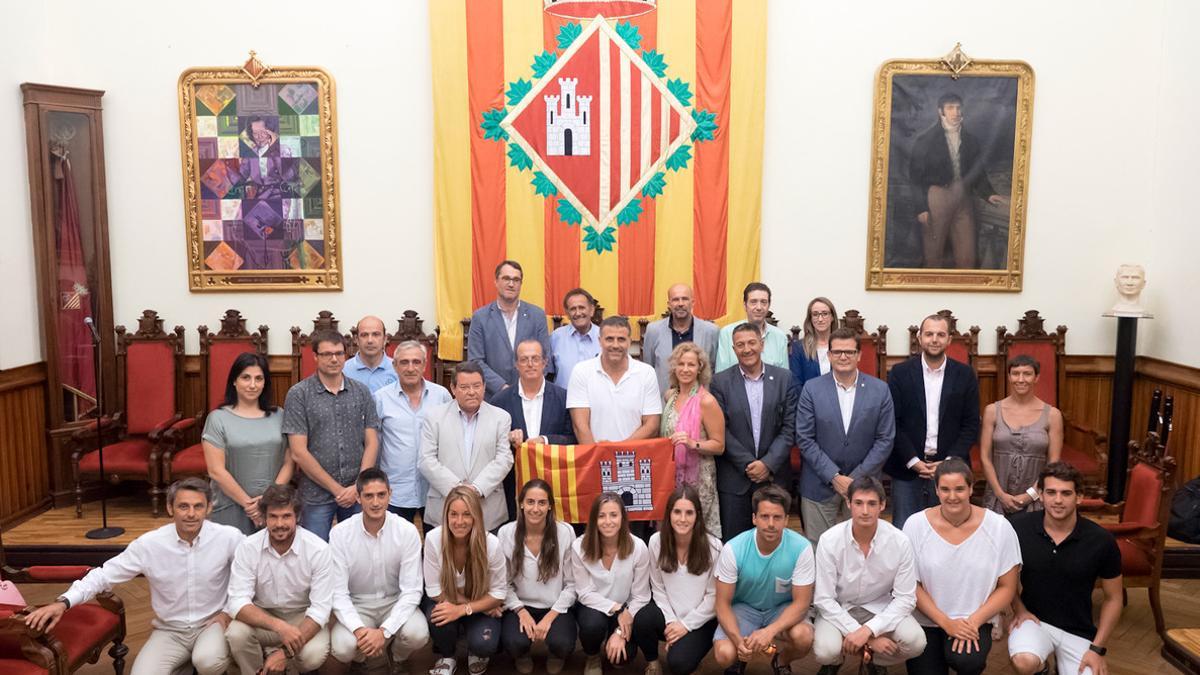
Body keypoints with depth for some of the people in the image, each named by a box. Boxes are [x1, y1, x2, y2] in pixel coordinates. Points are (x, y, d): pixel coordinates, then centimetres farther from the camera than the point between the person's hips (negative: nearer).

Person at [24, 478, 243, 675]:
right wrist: (64, 602, -20)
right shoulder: (149, 544, -12)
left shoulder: (228, 537, -15)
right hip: (170, 630, 2)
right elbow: (104, 575, -5)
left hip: (211, 624, -2)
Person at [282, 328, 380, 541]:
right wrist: (336, 489, -9)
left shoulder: (361, 392, 5)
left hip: (357, 493, 3)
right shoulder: (299, 394, -4)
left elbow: (372, 443, 5)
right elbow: (299, 452, -8)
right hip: (316, 495, -2)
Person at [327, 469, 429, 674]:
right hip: (356, 605, 0)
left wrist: (384, 631, -27)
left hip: (395, 603, 1)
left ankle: (397, 659, 9)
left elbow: (411, 591, -14)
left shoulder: (407, 531, -15)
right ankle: (355, 657, 9)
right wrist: (359, 629, -30)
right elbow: (338, 592, -14)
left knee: (417, 634, -30)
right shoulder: (340, 533, -15)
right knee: (342, 646, -31)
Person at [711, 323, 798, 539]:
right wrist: (748, 464, -10)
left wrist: (768, 464, -10)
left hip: (774, 476, 1)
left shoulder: (783, 379, 3)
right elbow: (721, 430, -4)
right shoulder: (721, 381, 0)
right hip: (734, 478, -1)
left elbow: (789, 427, 0)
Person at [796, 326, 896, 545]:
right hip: (820, 485, -1)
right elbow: (804, 439, -5)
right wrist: (835, 477, -11)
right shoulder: (812, 389, -4)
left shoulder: (880, 390, -1)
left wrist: (857, 478, -7)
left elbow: (885, 439, -1)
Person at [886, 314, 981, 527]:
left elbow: (971, 424, 3)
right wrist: (913, 461, -9)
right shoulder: (900, 373, 0)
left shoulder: (965, 375, 4)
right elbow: (892, 422, -2)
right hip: (907, 468, -1)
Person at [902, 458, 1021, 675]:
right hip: (926, 621, 1)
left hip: (974, 622, -1)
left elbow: (1006, 587, -2)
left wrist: (973, 621, -14)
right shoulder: (916, 525, -8)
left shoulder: (999, 527, -7)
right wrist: (945, 622, -13)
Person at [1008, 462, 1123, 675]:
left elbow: (1113, 598, 1)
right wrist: (1018, 608, -8)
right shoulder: (1019, 527, -13)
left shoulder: (1101, 540, -12)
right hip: (1034, 619, -1)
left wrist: (1098, 648, -3)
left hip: (1079, 630, 1)